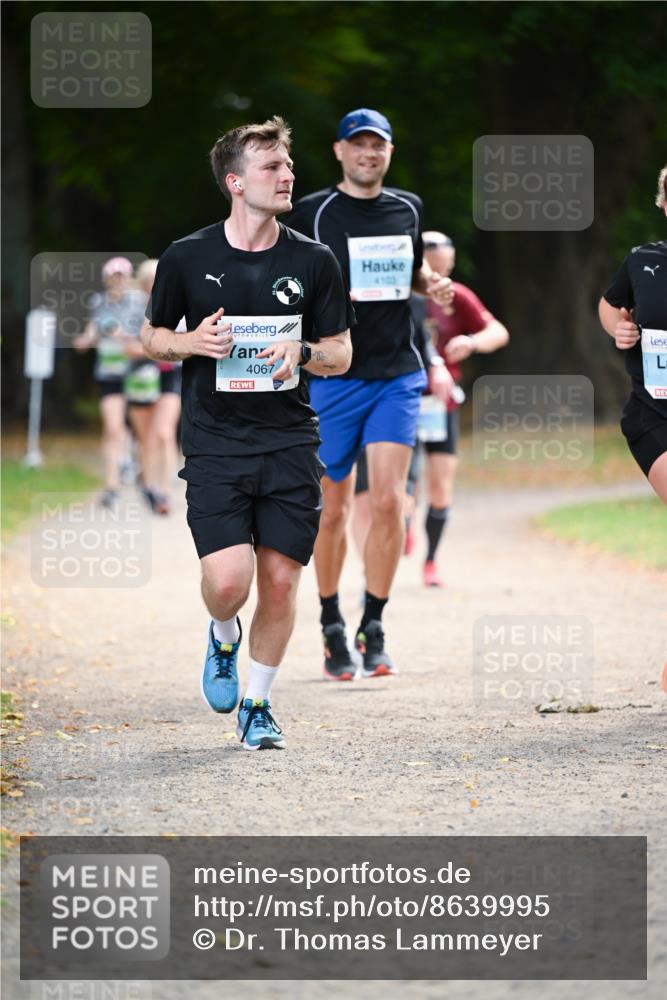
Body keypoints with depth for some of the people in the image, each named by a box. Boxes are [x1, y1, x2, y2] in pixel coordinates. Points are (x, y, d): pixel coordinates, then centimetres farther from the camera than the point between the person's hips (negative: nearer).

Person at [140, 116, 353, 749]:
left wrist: (302, 352, -12)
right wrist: (191, 343, -9)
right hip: (213, 446, -2)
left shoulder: (313, 262, 3)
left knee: (280, 581, -1)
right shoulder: (187, 258, 0)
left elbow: (341, 353, 10)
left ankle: (257, 705, 19)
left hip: (290, 444, 2)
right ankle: (222, 640, 21)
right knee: (228, 579, -15)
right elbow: (152, 335, 12)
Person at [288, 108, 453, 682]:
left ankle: (373, 630, 0)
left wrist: (434, 285, 6)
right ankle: (333, 630, 21)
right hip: (333, 376, -2)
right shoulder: (312, 212, -2)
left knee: (388, 500, -11)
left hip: (397, 375, 2)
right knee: (333, 508, 4)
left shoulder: (408, 209, 10)